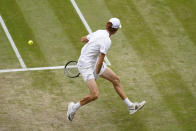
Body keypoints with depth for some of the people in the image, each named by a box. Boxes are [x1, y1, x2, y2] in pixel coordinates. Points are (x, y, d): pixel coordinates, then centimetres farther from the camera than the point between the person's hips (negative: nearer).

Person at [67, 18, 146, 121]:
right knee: (94, 95, -16)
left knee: (115, 79, 13)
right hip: (86, 65, -10)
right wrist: (96, 75, -11)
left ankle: (130, 106, 21)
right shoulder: (106, 41, -25)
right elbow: (100, 61, -25)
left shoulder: (99, 32, -1)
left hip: (94, 62, 10)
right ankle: (74, 107, 9)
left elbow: (83, 39, 16)